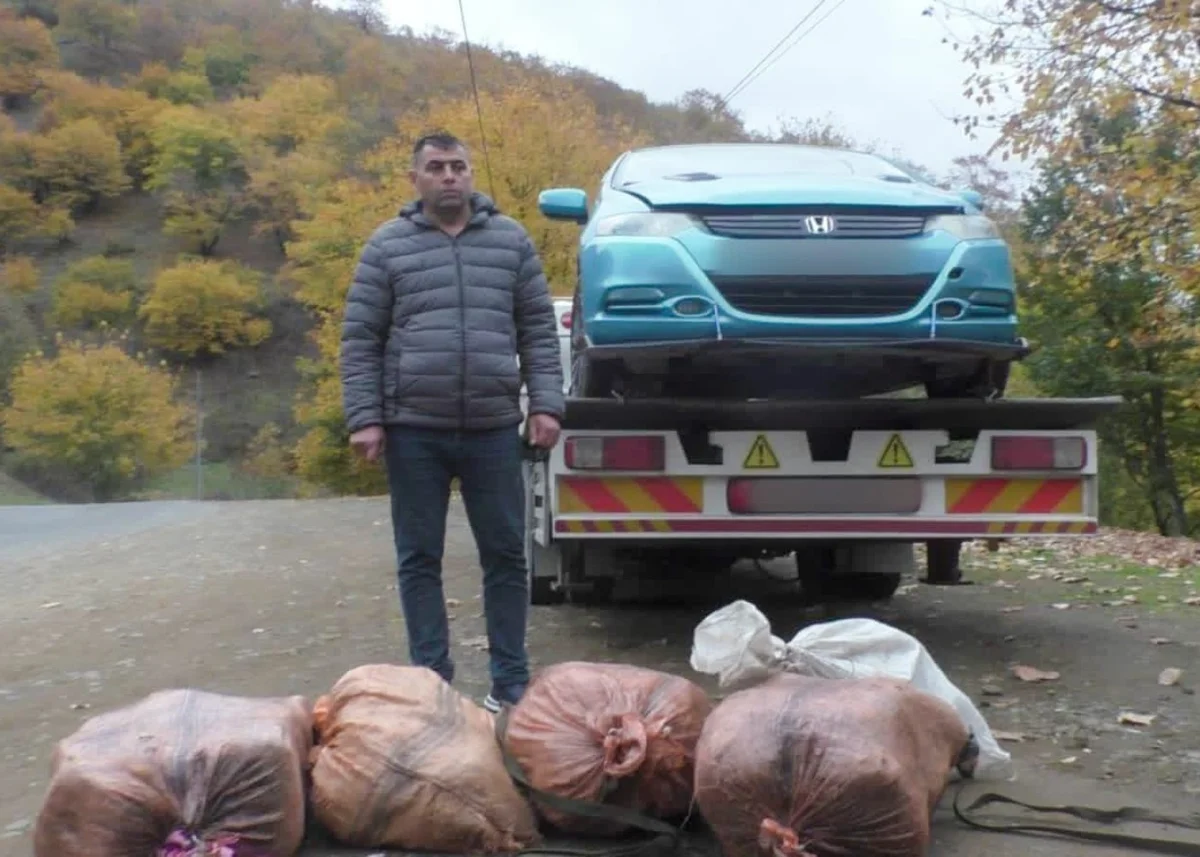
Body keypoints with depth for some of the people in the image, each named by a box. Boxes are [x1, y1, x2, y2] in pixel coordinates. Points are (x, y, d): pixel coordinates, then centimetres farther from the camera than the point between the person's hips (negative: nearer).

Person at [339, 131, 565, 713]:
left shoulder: (511, 240, 9)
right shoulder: (387, 245, 5)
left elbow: (538, 330, 8)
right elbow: (361, 340, 3)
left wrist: (545, 404, -2)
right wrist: (364, 418, -6)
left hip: (494, 428, 1)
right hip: (414, 429, -1)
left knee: (505, 555, 5)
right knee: (419, 560, 5)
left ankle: (511, 682, 16)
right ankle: (432, 681, 16)